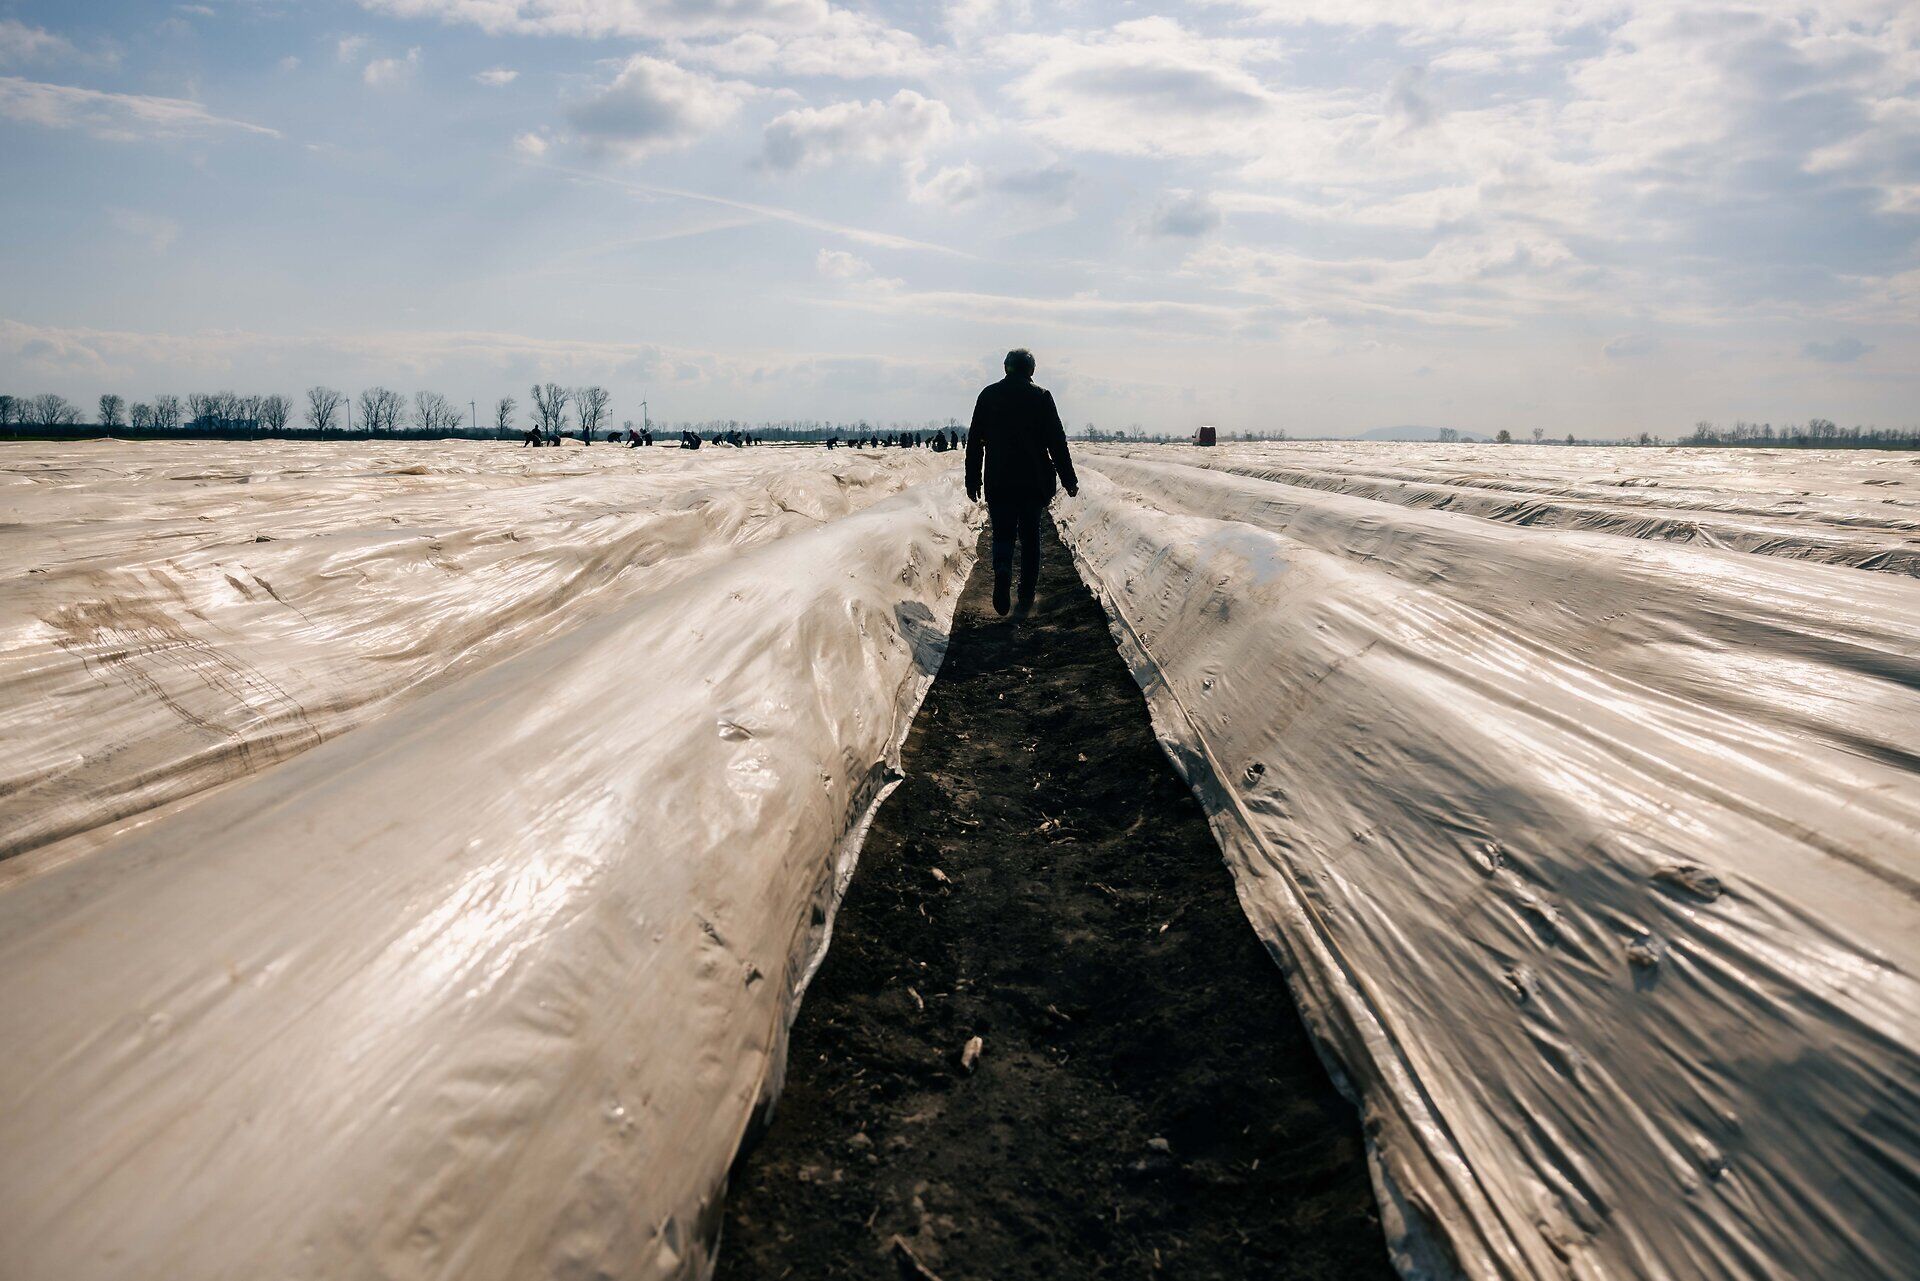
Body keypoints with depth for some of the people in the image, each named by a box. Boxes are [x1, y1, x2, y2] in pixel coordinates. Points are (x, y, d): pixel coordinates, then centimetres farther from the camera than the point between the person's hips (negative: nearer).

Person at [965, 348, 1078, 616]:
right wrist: (1069, 479, 3)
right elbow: (1057, 441, -3)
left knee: (1002, 534, 7)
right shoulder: (1041, 396, -2)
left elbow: (975, 440, 4)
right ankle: (1026, 598, 12)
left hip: (998, 481, 1)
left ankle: (1002, 571, -24)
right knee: (1030, 537, 11)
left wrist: (973, 479, 10)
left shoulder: (989, 395, 3)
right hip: (1034, 481, 0)